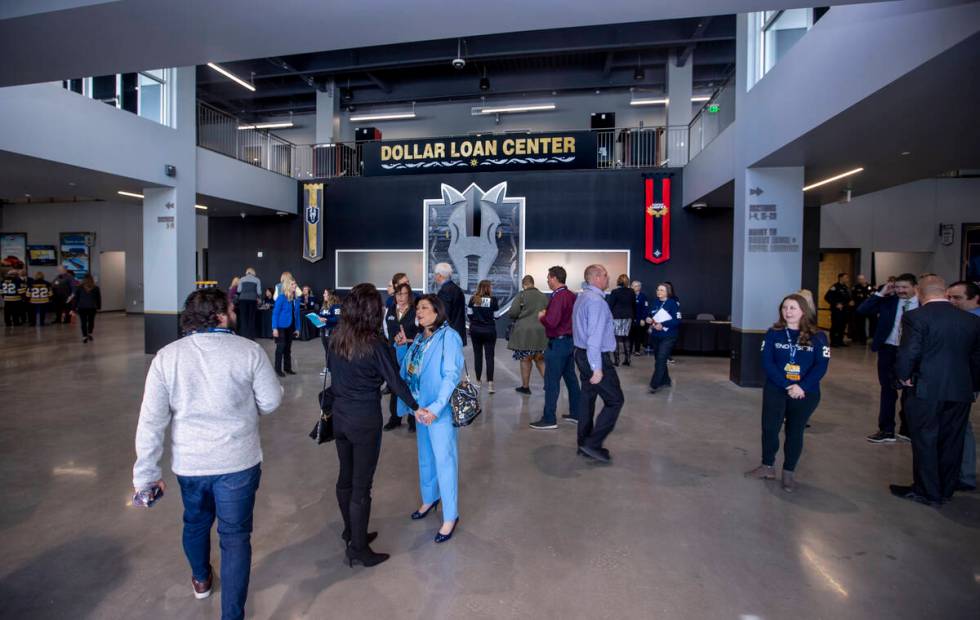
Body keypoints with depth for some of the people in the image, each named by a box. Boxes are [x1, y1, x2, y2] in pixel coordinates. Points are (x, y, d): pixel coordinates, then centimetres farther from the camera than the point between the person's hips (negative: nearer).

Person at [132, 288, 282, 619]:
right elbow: (271, 402, -7)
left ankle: (201, 580, 53)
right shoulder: (250, 350, -14)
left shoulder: (166, 356, -8)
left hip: (189, 462, 4)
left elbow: (151, 421, -8)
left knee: (195, 521, 28)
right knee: (235, 536, 10)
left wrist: (147, 472, 0)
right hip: (238, 461, -3)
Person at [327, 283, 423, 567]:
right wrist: (416, 406, 1)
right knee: (361, 485, 5)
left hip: (340, 415, 7)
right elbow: (395, 381, -12)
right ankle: (358, 548, 17)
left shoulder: (336, 339, -2)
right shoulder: (375, 345, -20)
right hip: (365, 420, -7)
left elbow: (334, 375, 8)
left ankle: (351, 532, 39)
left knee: (345, 477, 20)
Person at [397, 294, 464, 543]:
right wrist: (413, 405, -4)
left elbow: (452, 375, -19)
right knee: (425, 456, 21)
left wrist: (436, 408, -25)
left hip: (440, 410, -7)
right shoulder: (420, 338, 7)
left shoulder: (449, 337, -14)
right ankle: (429, 499, 42)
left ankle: (450, 516, 16)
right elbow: (408, 371, 8)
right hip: (421, 408, 7)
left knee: (444, 460, 2)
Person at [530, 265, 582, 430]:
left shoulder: (558, 297, -19)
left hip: (557, 343, -9)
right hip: (570, 341, 9)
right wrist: (548, 314, 11)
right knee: (571, 378, 16)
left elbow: (551, 322, -26)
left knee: (551, 382, -3)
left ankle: (549, 419, 2)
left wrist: (542, 316, -7)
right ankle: (576, 413, 25)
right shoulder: (571, 295, 9)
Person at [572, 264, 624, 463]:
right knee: (614, 400, -1)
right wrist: (597, 368, -23)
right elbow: (595, 336, -24)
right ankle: (592, 444, -1)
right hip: (596, 357, -10)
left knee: (588, 398, 14)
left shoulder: (583, 297, 14)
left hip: (583, 354, 10)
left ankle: (584, 444, 22)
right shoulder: (596, 300, -19)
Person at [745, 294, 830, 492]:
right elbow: (767, 362, -9)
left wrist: (802, 387, -21)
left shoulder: (817, 336, -3)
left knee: (795, 432, 11)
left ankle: (789, 472, 26)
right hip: (775, 390, 0)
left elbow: (821, 366, -9)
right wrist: (786, 385, -19)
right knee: (769, 428, 1)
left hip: (806, 393, 0)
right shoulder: (773, 333, -3)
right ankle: (768, 466, 22)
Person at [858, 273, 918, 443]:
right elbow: (862, 310, -8)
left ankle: (907, 429, 30)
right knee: (888, 391, 8)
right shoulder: (888, 301, 0)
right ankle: (886, 431, 17)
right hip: (888, 350, 1)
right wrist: (881, 294, -12)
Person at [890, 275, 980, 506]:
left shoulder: (915, 317, -12)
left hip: (926, 390, -5)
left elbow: (908, 353, -16)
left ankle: (927, 492, 14)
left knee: (925, 441, 5)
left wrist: (904, 376, 0)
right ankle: (946, 490, 27)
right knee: (952, 441, 15)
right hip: (961, 391, 6)